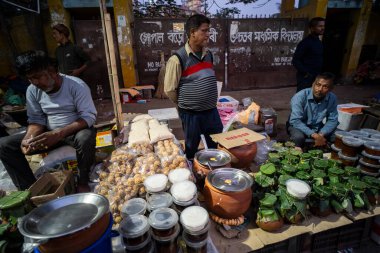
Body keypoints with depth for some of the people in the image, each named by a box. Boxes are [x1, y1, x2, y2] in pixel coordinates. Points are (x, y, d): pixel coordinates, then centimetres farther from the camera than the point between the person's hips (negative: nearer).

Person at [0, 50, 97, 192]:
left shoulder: (76, 85, -18)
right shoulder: (32, 90, -2)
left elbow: (89, 116, -24)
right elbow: (36, 119, 3)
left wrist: (59, 134, -35)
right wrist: (29, 137, -20)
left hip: (76, 131, -4)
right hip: (50, 134, 5)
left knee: (85, 138, -40)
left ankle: (82, 182, -14)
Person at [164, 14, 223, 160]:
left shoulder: (208, 55, 5)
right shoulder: (178, 59, -16)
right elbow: (169, 89, -11)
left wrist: (209, 102, 15)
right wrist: (185, 104, 1)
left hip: (212, 111, 6)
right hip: (191, 114, -5)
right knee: (192, 150, 14)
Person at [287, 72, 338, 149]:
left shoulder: (332, 98, -11)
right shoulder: (300, 96, -26)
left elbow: (332, 120, -7)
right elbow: (295, 121, -31)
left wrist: (321, 135, -26)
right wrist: (314, 135, -38)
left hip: (318, 127, 5)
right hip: (298, 126, -4)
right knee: (298, 137, -35)